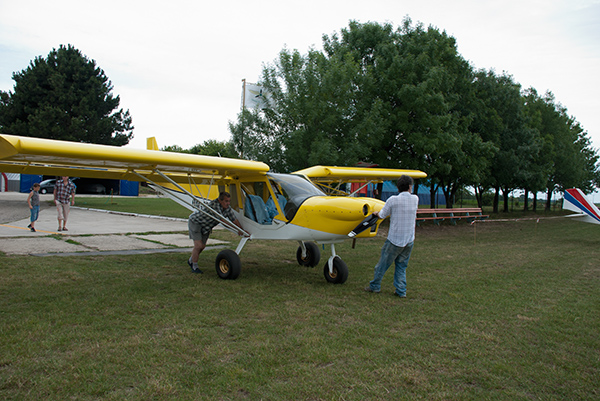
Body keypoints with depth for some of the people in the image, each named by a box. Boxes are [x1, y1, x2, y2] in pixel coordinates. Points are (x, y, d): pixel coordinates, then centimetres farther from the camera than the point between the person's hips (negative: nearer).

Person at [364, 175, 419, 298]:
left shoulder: (393, 200, -12)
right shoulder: (415, 199, -1)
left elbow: (382, 216, -6)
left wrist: (376, 213, 16)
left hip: (394, 240, -4)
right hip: (409, 241, 4)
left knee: (383, 263, 11)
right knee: (401, 266, 17)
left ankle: (375, 286, 23)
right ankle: (401, 291, 17)